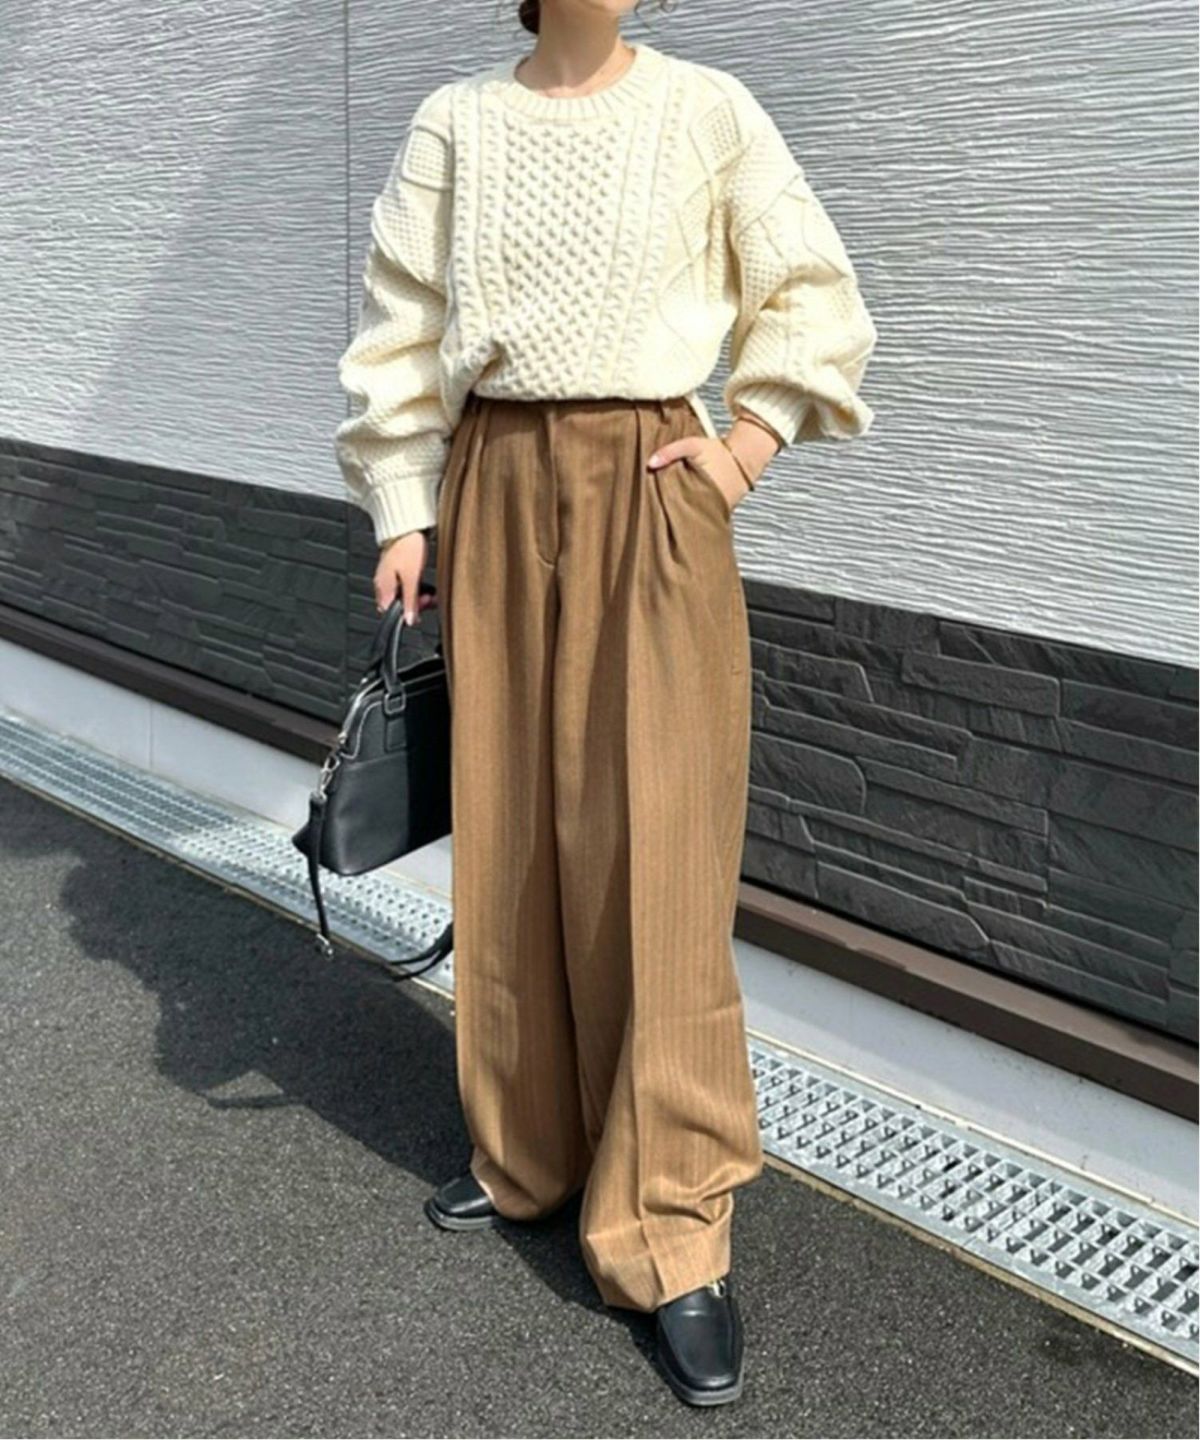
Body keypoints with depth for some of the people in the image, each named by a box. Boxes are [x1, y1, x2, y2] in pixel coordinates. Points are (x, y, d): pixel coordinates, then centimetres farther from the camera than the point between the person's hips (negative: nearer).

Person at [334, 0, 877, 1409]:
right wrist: (403, 516, 4)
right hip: (499, 486, 3)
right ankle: (528, 1146, 27)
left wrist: (751, 442, -1)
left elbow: (813, 294, 10)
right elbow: (400, 332, 8)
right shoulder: (455, 122, 7)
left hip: (651, 490, -3)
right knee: (510, 826, 8)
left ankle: (677, 1235, 4)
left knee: (652, 845, -6)